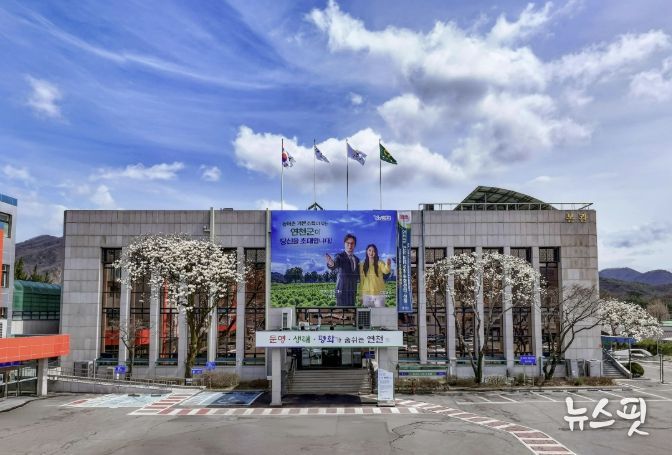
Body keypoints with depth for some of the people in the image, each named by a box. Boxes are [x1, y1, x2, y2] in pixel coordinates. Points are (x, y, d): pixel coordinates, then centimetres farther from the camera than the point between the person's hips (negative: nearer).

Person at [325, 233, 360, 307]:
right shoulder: (340, 257, -6)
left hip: (352, 291, 6)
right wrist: (331, 264, -51)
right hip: (342, 290, -6)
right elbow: (334, 266, -28)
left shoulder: (356, 259, 13)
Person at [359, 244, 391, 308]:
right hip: (366, 294, 2)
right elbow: (361, 280, 8)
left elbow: (385, 271, -24)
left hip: (379, 294, -2)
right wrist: (361, 295, 7)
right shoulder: (362, 265, 6)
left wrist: (387, 265, -47)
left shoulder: (380, 263, -2)